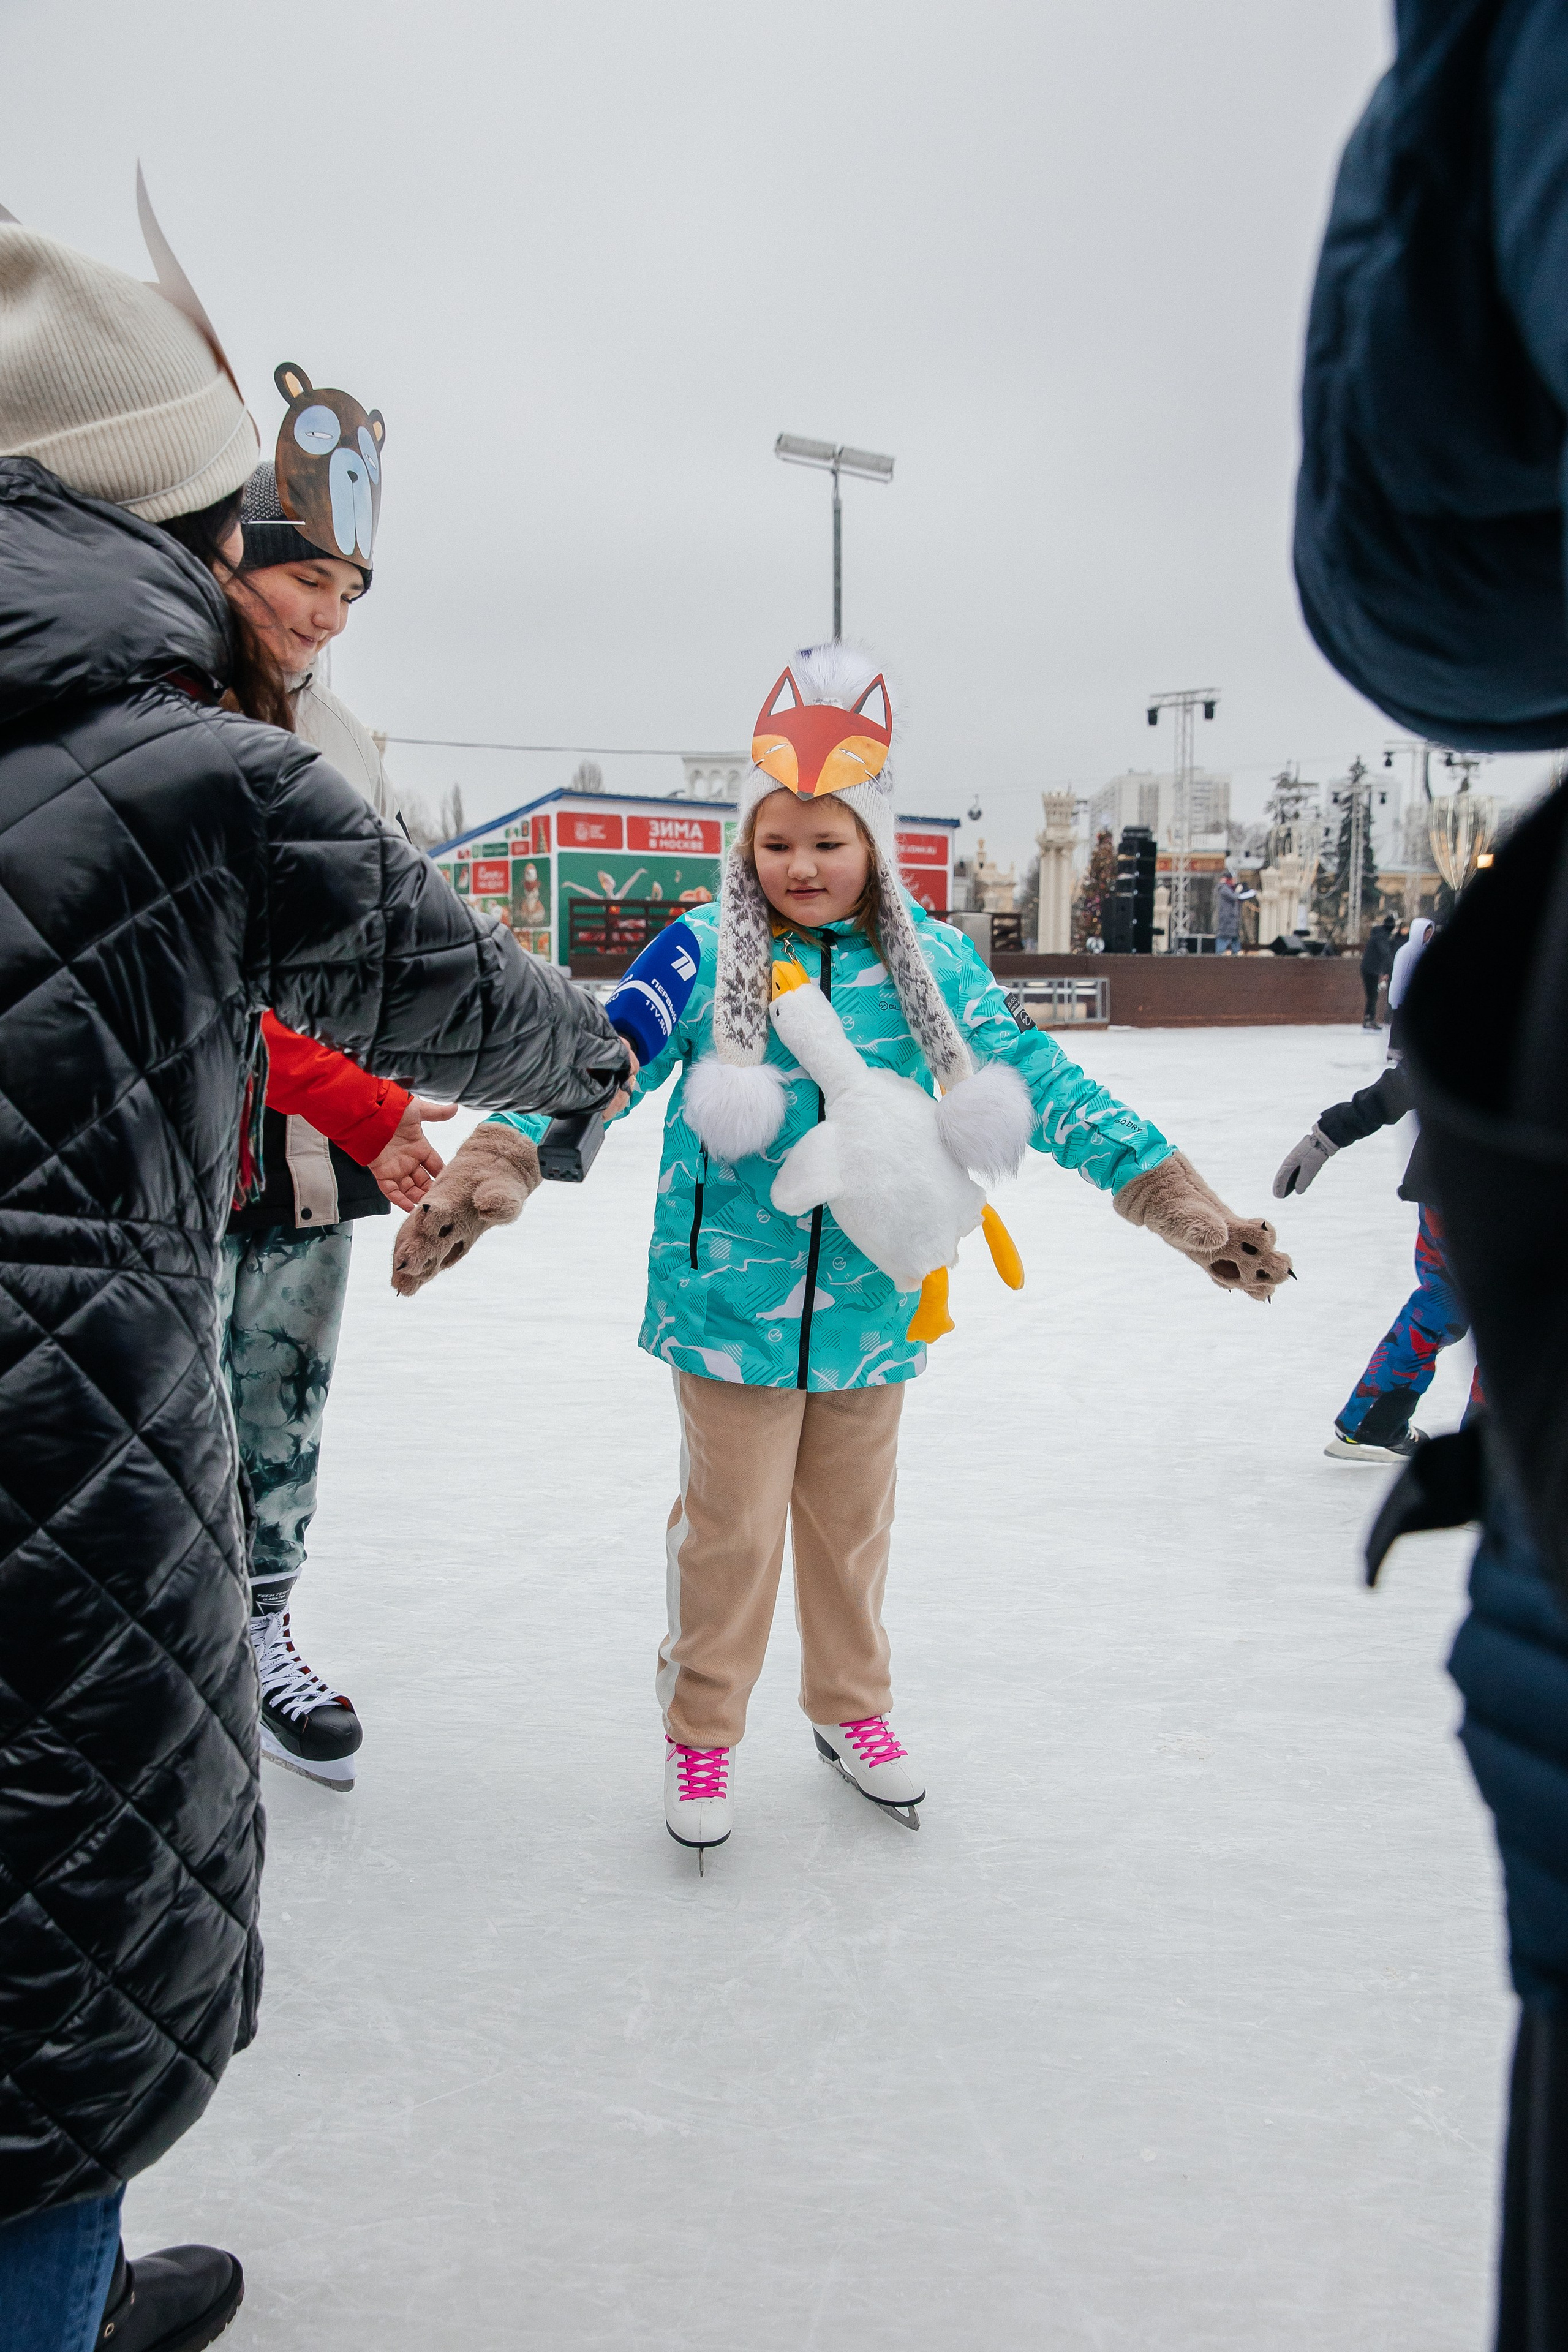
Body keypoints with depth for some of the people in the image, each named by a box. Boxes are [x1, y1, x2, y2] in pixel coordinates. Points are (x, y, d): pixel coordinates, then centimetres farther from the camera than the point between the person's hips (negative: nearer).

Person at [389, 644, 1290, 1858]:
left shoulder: (933, 961, -1)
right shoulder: (706, 952, -7)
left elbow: (1033, 1081, 1)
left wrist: (1175, 1195, -3)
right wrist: (494, 1161, -29)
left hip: (871, 1300, 3)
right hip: (731, 1297, -2)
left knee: (853, 1519, 18)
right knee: (731, 1528, 7)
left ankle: (851, 1707, 42)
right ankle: (701, 1732, 31)